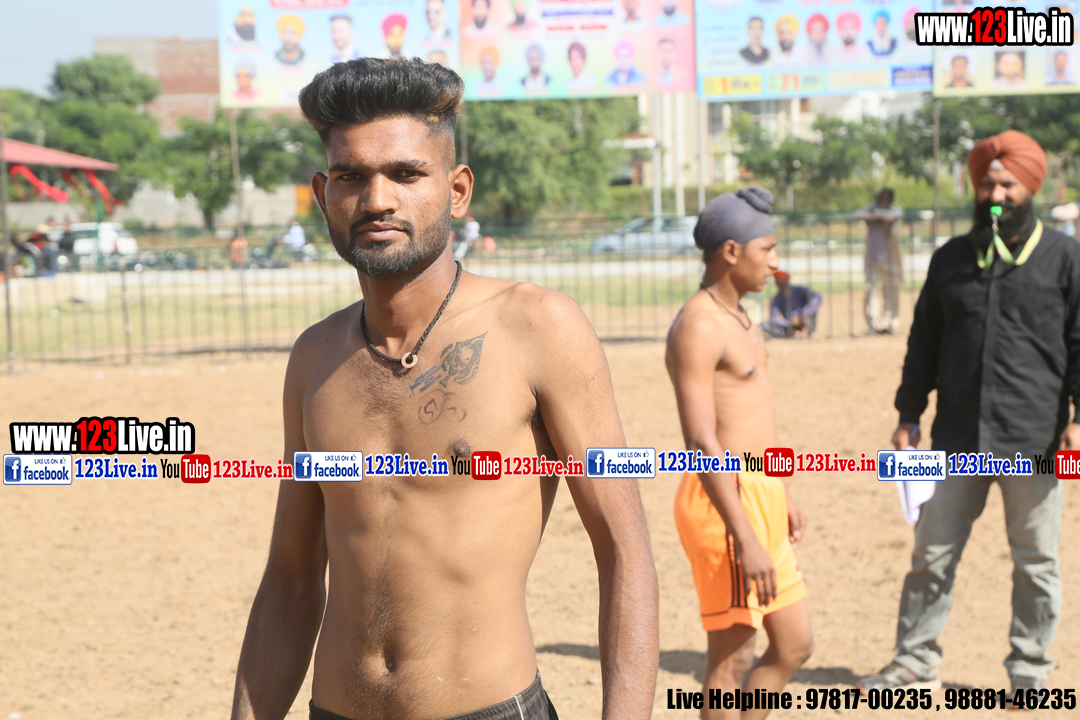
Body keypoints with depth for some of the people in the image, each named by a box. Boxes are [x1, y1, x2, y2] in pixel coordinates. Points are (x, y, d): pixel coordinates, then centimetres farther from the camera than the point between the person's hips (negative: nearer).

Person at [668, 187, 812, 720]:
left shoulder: (736, 318, 15)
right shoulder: (698, 327, -17)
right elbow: (702, 442, -23)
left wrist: (782, 495, 27)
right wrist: (745, 540, -26)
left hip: (760, 497, 10)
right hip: (725, 503, -10)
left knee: (794, 645, 14)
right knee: (731, 661, -2)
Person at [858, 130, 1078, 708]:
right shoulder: (950, 260, 12)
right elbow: (924, 345, 15)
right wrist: (907, 416, 10)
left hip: (1034, 439, -3)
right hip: (958, 438, 3)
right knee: (932, 553, 6)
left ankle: (1030, 669, 20)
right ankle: (916, 661, 18)